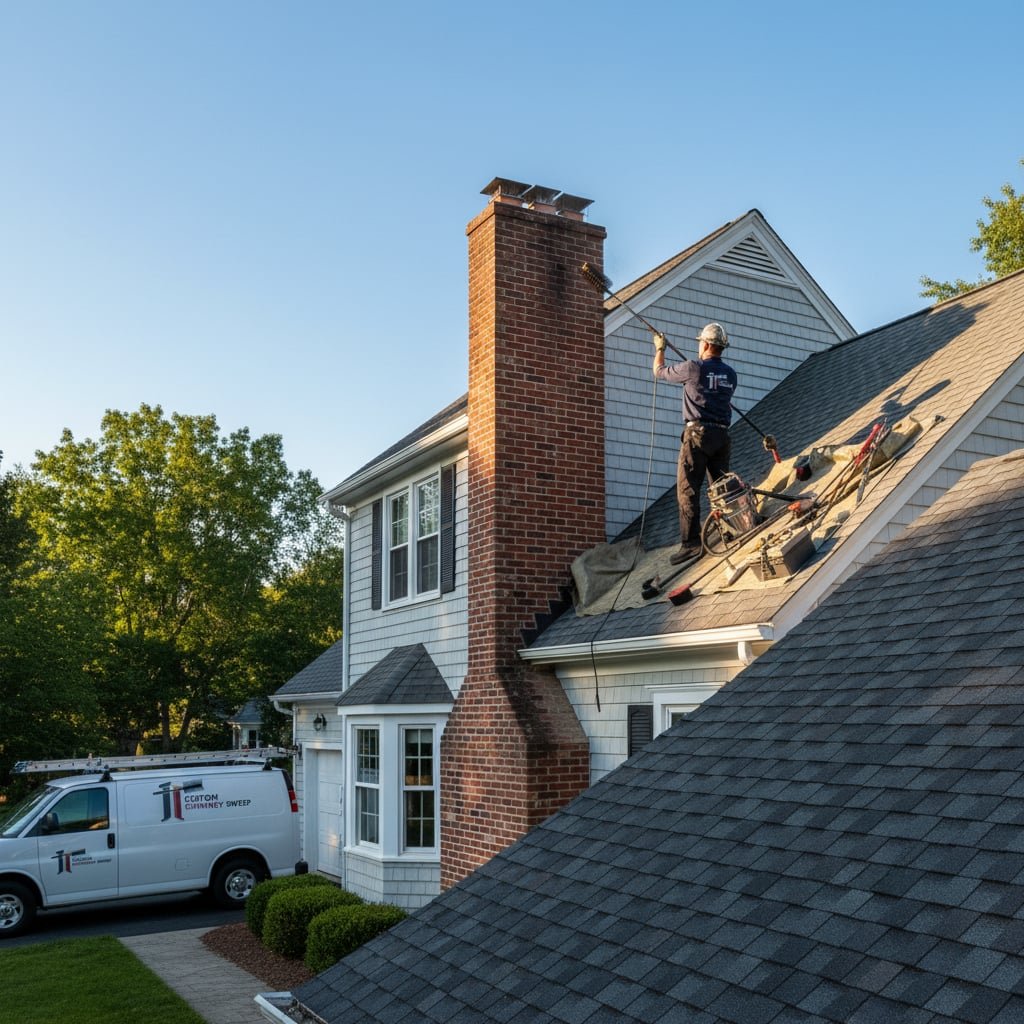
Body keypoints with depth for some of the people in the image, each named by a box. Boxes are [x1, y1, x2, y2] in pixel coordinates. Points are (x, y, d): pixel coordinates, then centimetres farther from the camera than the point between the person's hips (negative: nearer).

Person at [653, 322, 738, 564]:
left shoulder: (693, 368, -7)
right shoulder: (730, 374, 10)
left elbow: (659, 371, 7)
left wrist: (659, 348, 28)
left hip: (697, 434, -6)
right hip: (722, 435, 6)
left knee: (688, 490, -7)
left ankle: (690, 543, -13)